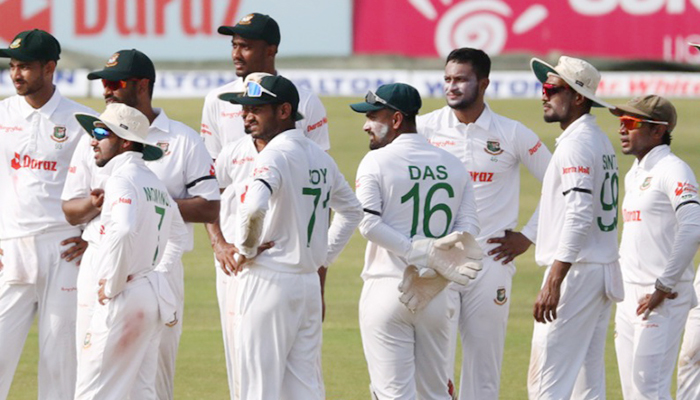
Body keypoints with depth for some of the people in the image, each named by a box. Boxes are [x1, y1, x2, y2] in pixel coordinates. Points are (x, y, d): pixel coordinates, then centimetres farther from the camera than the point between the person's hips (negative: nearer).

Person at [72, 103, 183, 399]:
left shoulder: (122, 178, -12)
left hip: (123, 298, -10)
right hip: (154, 294, 10)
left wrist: (112, 285, -19)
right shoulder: (155, 183, 17)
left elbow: (124, 232, -29)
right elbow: (178, 233, 29)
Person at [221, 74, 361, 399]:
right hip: (309, 284, 8)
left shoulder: (274, 156, -15)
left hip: (268, 284, -8)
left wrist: (247, 248, -16)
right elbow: (351, 211, 27)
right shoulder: (320, 157, 12)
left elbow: (254, 207, -34)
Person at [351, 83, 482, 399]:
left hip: (388, 289, -5)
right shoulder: (453, 165, 10)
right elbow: (468, 227, 2)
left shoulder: (377, 162, -5)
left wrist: (416, 253, -15)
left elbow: (368, 223, -16)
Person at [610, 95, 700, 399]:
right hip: (630, 296, 9)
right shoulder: (634, 174, 18)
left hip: (664, 299, -9)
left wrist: (665, 286, -22)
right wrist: (620, 286, 15)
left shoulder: (672, 171, -11)